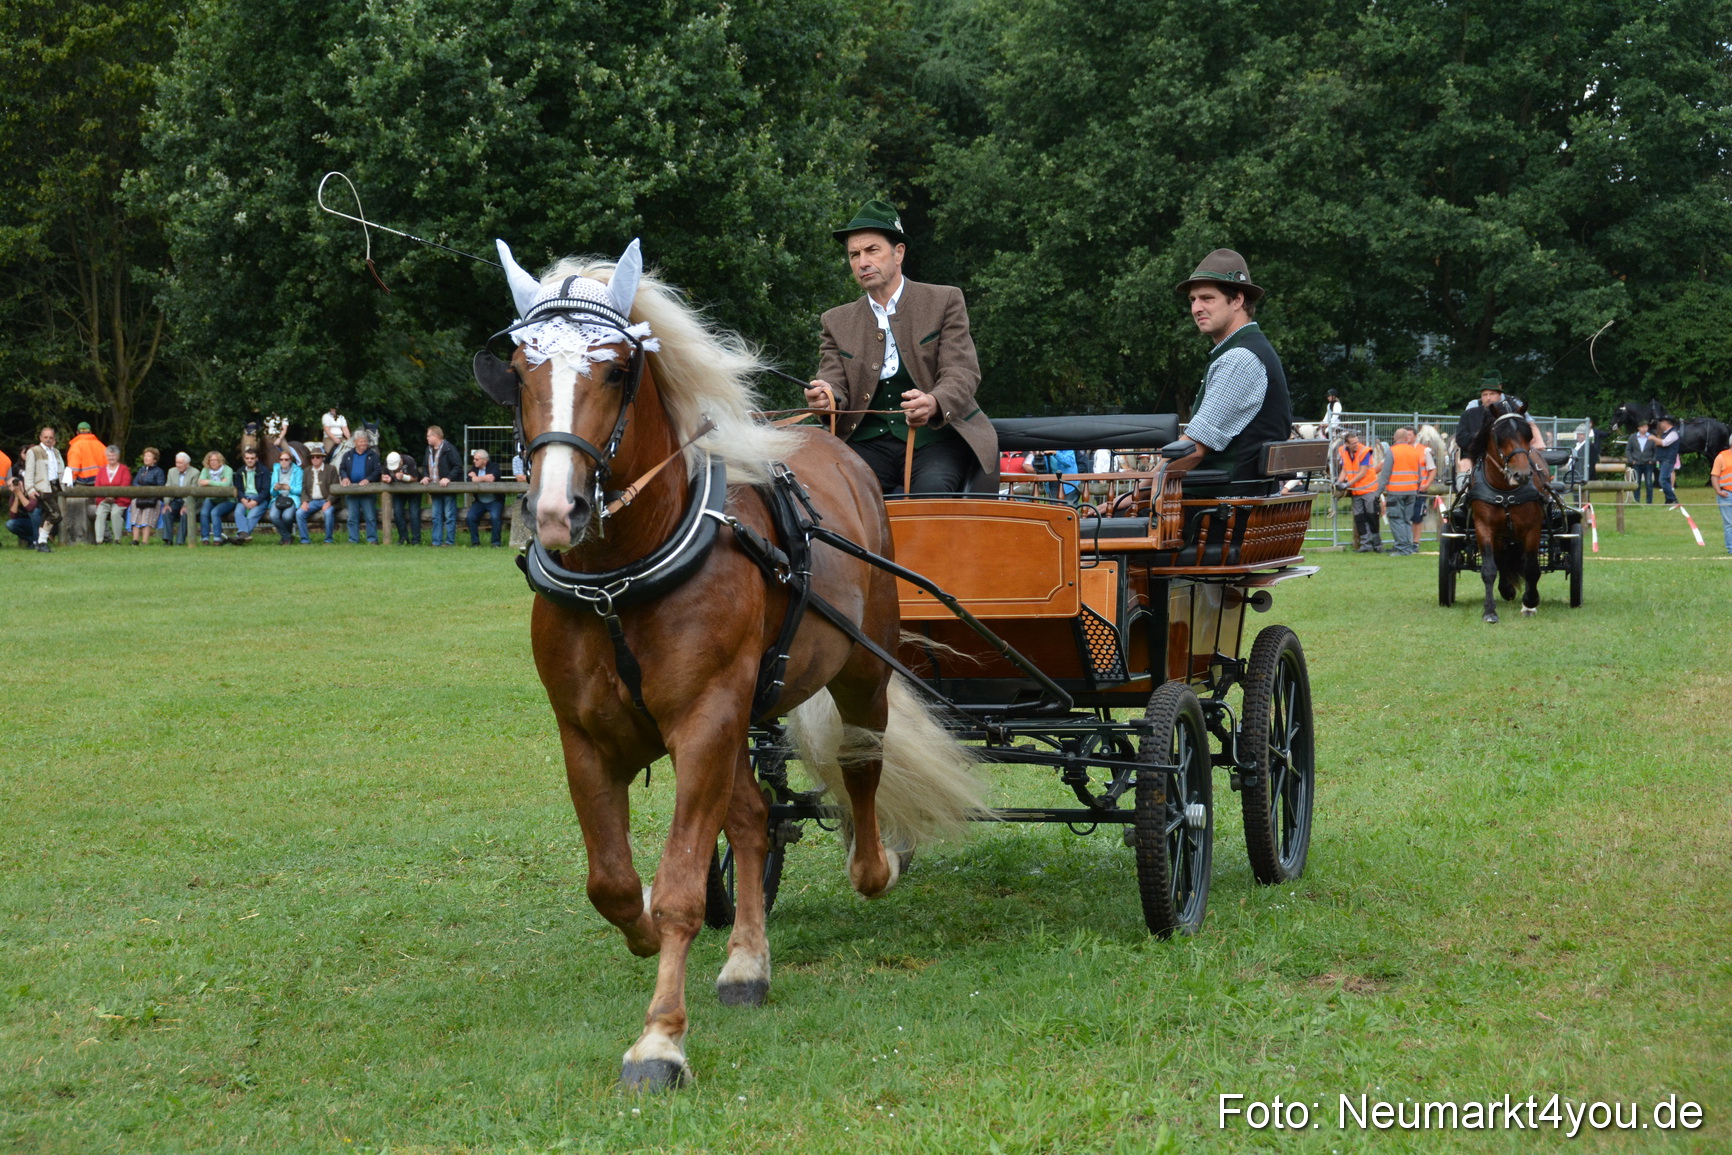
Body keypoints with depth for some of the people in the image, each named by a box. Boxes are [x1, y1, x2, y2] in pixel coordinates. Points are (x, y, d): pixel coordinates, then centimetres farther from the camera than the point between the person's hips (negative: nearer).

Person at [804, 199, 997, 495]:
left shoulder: (945, 301, 6)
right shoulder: (837, 321, 16)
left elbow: (962, 373, -4)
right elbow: (833, 381, 7)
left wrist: (933, 404, -28)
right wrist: (827, 398, -21)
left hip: (936, 435, -2)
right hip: (871, 442, 2)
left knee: (932, 488, -35)